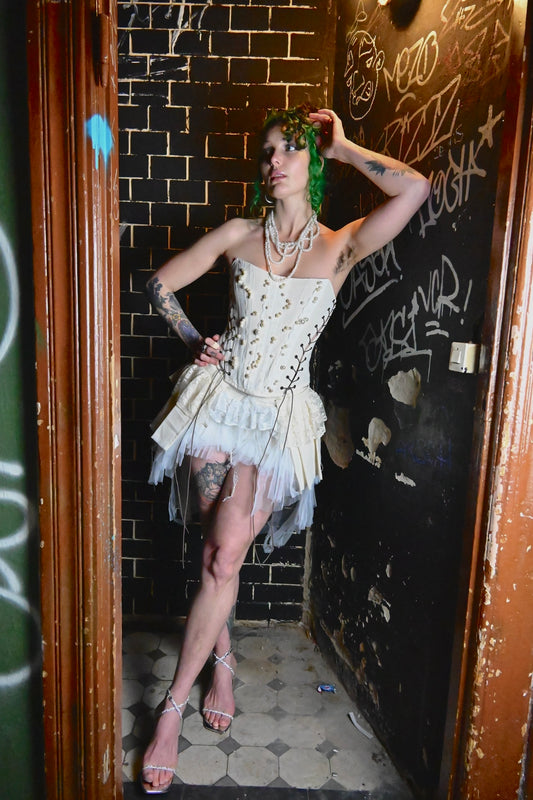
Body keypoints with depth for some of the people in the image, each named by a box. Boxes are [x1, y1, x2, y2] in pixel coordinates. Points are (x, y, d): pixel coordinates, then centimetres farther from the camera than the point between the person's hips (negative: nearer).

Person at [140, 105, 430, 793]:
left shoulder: (340, 247, 4)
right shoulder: (238, 235, 8)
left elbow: (416, 189, -11)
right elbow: (160, 284, 15)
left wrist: (340, 147, 1)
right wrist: (194, 341, 2)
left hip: (280, 419, -1)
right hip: (220, 401, 2)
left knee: (223, 558, -6)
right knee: (222, 555, 2)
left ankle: (172, 708, 12)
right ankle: (222, 662, 31)